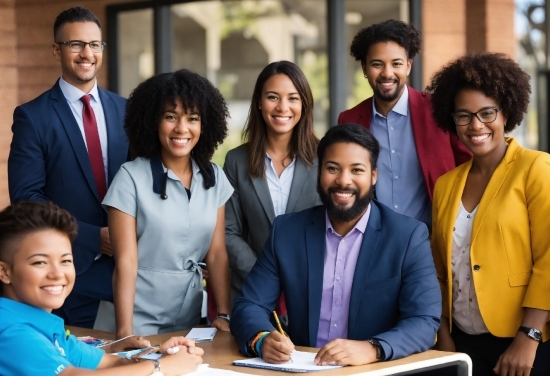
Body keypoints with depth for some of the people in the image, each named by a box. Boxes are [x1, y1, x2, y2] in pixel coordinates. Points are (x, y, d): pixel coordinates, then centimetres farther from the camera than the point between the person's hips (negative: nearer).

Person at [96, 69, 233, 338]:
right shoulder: (132, 177, -12)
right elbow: (126, 262, -15)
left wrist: (225, 315, -3)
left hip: (189, 318, 4)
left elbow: (217, 253, 4)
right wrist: (125, 333, -19)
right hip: (139, 319, -4)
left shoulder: (214, 178, 2)